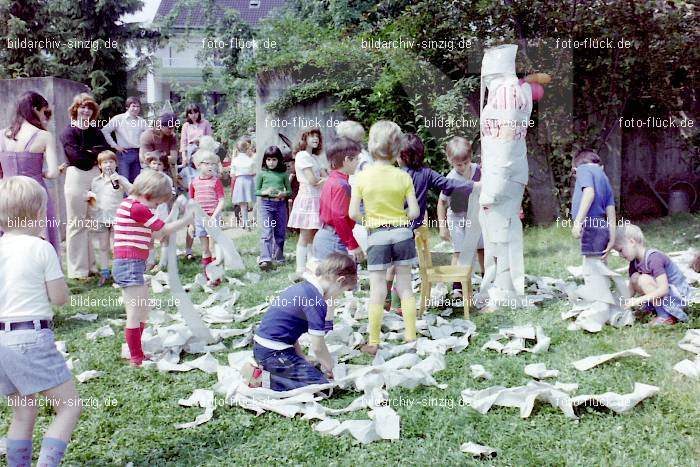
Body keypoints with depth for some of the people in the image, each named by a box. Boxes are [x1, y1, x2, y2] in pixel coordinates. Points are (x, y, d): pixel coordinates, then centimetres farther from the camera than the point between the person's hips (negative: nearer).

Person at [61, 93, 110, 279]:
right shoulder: (69, 132, 1)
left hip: (97, 178, 5)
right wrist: (96, 156, 0)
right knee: (77, 224, -2)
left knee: (95, 223, 5)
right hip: (77, 179, -5)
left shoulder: (96, 132, 18)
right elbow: (77, 157, -11)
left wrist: (90, 152, -7)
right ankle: (78, 270, 3)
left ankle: (93, 265, 15)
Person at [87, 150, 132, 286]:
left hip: (116, 217, -4)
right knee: (102, 247, 11)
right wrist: (89, 196, -3)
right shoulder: (95, 181, 10)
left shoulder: (120, 179, -1)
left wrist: (119, 180, -27)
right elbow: (90, 196, 20)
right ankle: (104, 272, 22)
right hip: (99, 218, 4)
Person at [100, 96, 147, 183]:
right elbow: (105, 131, -2)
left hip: (138, 153, 4)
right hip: (124, 153, -4)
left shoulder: (142, 121, 9)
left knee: (135, 181, 8)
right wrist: (114, 145, -4)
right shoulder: (118, 119, 0)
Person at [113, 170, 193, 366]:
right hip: (130, 264, -11)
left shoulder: (129, 203, 16)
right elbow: (163, 229, -10)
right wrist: (186, 220, 2)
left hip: (130, 265, 11)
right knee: (135, 315, -4)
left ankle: (137, 353, 27)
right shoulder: (137, 207, -16)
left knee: (144, 311, 18)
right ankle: (136, 360, 3)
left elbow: (151, 235, 19)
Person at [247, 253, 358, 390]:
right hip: (274, 353, -10)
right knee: (320, 383, -10)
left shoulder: (300, 287, 12)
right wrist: (330, 368, 6)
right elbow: (318, 347, -13)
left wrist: (302, 358, 14)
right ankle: (262, 379, -12)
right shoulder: (317, 302, -17)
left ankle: (260, 367, 10)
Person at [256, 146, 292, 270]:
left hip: (280, 204, 2)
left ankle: (278, 257, 24)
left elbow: (289, 191, 10)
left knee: (280, 233, 9)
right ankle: (265, 259, -17)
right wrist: (265, 192, -14)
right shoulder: (262, 173, 2)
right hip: (266, 204, -2)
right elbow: (256, 191, 6)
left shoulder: (283, 174, 6)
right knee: (267, 232, -12)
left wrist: (283, 193, -11)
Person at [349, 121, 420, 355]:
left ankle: (373, 343, 8)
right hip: (402, 233, 2)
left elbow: (353, 214, -9)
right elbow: (414, 212, -6)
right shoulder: (403, 176, -5)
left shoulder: (362, 177, -8)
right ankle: (411, 336, 17)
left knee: (377, 291, 3)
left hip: (377, 235, -1)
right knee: (405, 287, 11)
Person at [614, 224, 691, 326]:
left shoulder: (653, 258, -24)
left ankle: (666, 316, -18)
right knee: (634, 279, -7)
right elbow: (631, 290, 5)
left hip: (680, 296, -8)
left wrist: (639, 300, -34)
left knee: (644, 280, -26)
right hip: (664, 295, 8)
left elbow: (663, 289, -31)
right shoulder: (634, 262, 2)